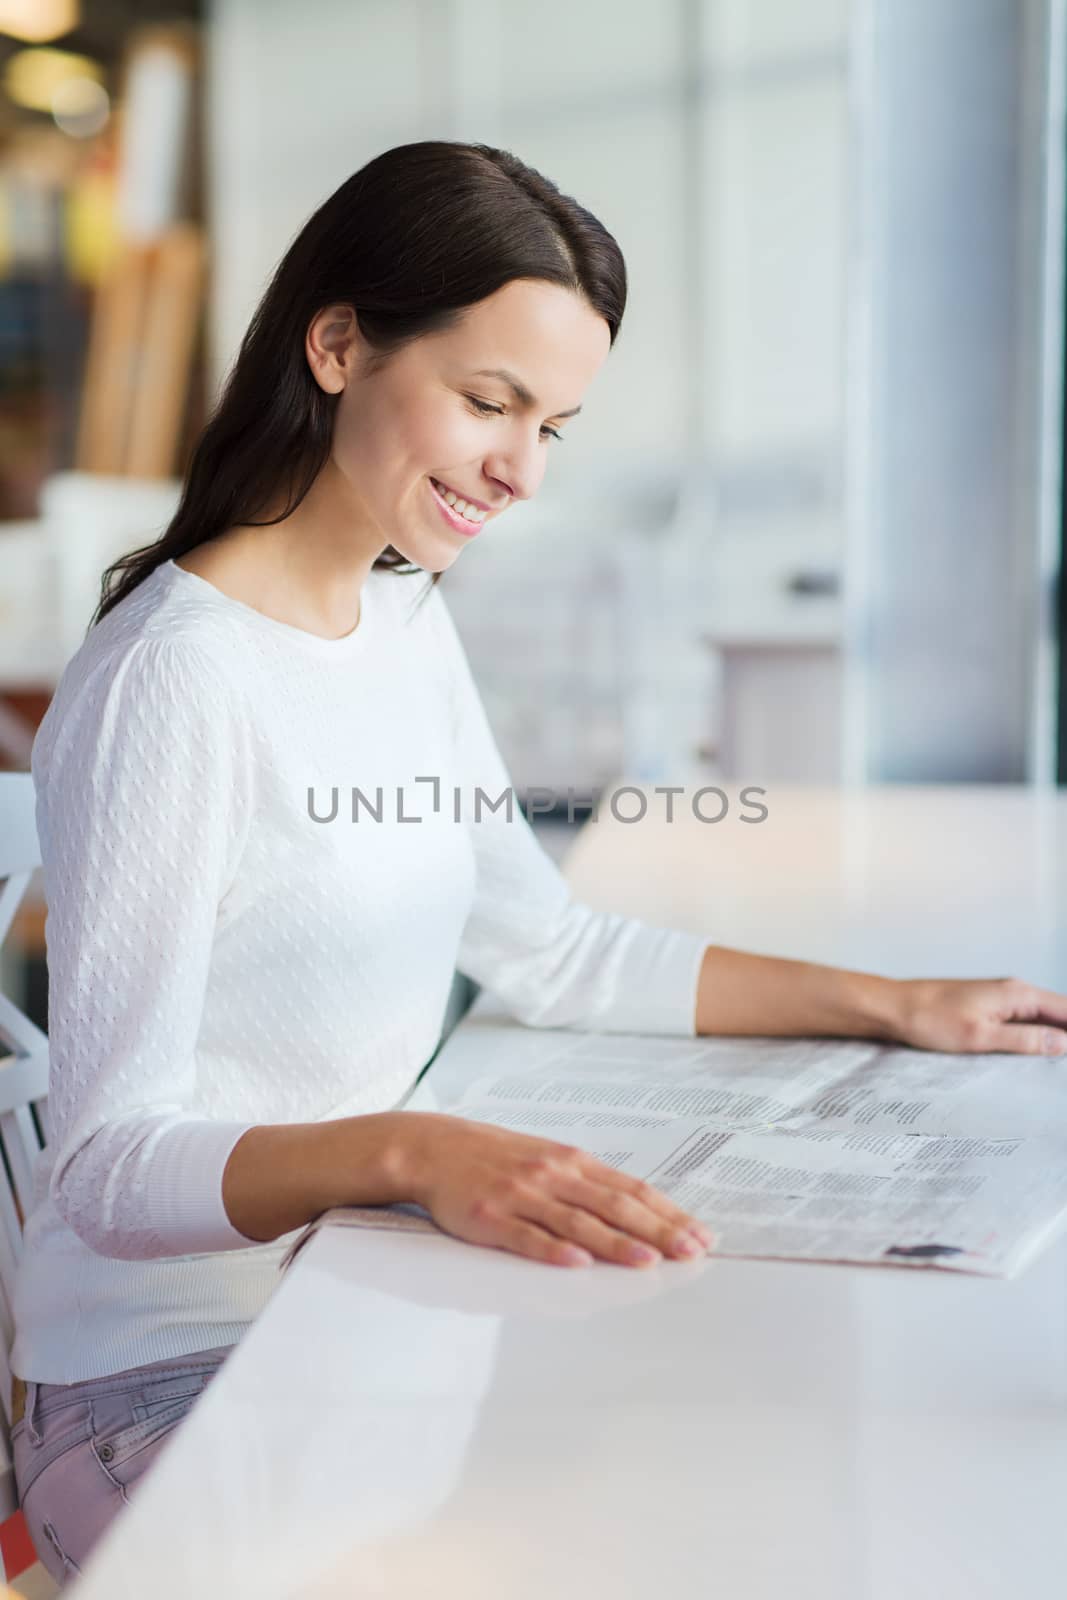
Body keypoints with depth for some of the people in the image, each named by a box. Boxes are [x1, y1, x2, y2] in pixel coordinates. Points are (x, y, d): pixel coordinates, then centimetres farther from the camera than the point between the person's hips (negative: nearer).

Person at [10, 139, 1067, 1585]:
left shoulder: (406, 618, 8)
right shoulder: (173, 677, -19)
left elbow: (550, 952, 17)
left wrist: (893, 1006, 13)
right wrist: (410, 1151, -38)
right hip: (170, 1387, -7)